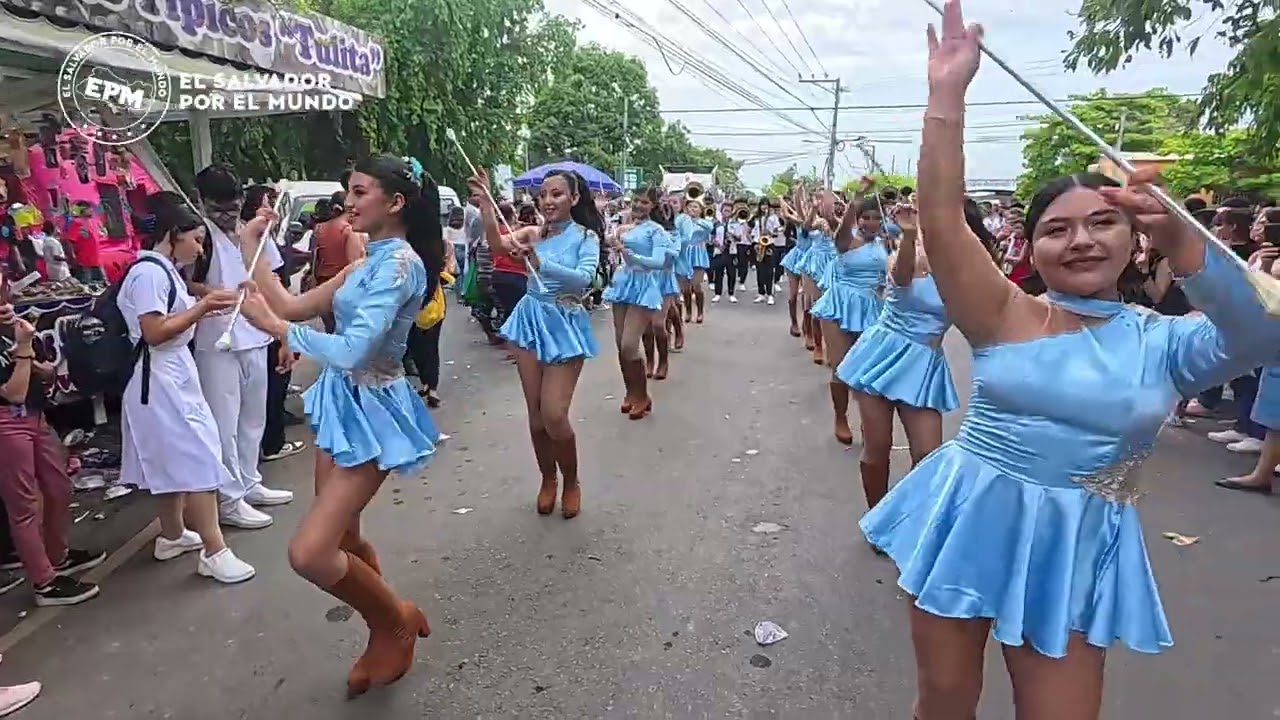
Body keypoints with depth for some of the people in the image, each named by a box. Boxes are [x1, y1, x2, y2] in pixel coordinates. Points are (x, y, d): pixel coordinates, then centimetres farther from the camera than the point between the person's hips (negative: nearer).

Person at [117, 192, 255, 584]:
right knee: (198, 459, -10)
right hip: (159, 379, -11)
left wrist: (206, 302, 7)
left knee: (175, 459, 18)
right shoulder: (149, 272, -16)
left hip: (174, 375, 11)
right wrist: (202, 308, -19)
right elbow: (154, 332, -21)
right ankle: (214, 551, -5)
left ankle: (172, 535, 32)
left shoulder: (165, 269, 15)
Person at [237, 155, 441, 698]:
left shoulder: (399, 263, -18)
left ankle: (397, 620, 14)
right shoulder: (369, 263, 12)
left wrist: (273, 326, -17)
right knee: (338, 539, 18)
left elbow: (353, 351, -27)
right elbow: (294, 307, 11)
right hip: (344, 404, 10)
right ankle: (388, 633, 38)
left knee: (309, 554, -12)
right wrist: (254, 247, 9)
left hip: (371, 411, -10)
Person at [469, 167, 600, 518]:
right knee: (535, 414, 10)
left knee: (554, 415, -7)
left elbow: (584, 278, -23)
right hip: (531, 322, 4)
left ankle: (571, 482, 19)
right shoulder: (533, 233, 4)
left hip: (564, 326, -4)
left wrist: (540, 264, -35)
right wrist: (486, 201, -22)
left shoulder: (586, 236, -6)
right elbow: (497, 245, -14)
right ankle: (548, 479, 32)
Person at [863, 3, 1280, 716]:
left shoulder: (1165, 342, -2)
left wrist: (1180, 241, -37)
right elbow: (942, 218, -17)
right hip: (968, 524, 0)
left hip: (1073, 550, 1)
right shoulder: (1007, 317, -6)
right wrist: (947, 95, -23)